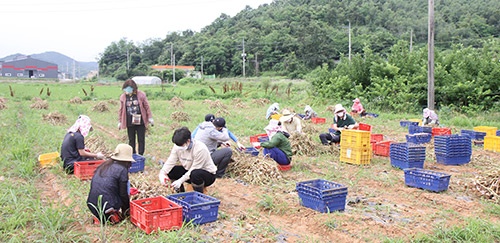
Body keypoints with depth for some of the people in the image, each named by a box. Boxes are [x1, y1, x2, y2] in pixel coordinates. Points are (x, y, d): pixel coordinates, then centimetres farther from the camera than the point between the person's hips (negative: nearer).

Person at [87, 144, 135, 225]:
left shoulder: (103, 165, 12)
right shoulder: (122, 170, -8)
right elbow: (123, 194, -5)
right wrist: (127, 211, 11)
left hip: (92, 207, 7)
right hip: (107, 208, -7)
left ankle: (99, 217, 9)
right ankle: (111, 216, -2)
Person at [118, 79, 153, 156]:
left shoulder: (141, 95, -5)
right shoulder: (123, 97, 1)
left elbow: (147, 107, 1)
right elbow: (121, 110, 9)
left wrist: (150, 118, 0)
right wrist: (120, 121, 11)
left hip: (140, 122, -2)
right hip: (129, 123, 2)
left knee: (141, 140, 3)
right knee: (131, 140, 9)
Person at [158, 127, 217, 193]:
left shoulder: (200, 149, -30)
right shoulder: (178, 146, -10)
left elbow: (194, 169, -29)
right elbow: (170, 162, -14)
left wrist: (181, 180, -35)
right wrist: (162, 173, -31)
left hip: (208, 174, -6)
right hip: (189, 171, 7)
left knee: (195, 174, -39)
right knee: (170, 171, -11)